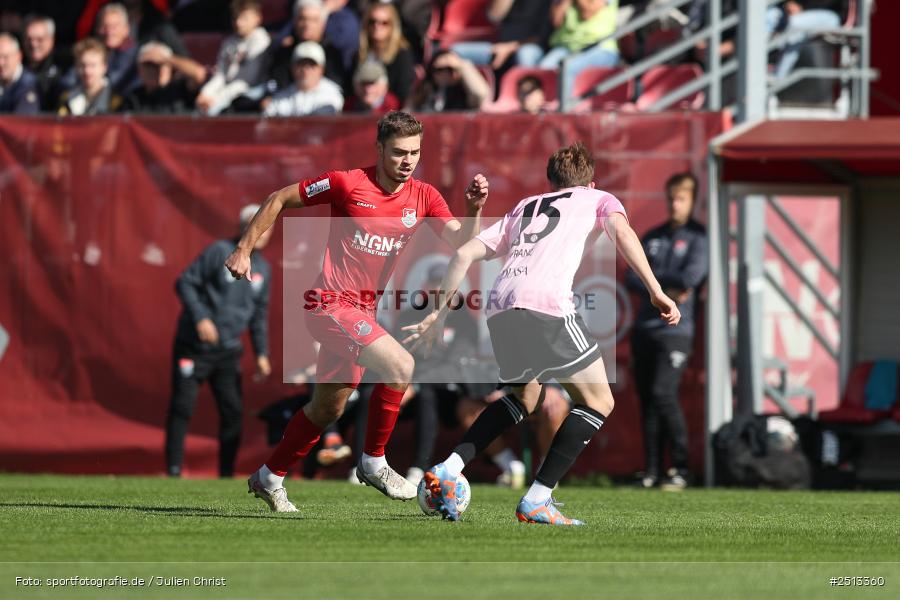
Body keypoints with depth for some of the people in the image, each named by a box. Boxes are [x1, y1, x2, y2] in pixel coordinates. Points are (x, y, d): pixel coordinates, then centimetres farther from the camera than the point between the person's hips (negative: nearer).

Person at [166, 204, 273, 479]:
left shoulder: (262, 269, 10)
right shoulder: (219, 252, -8)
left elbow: (259, 314, 18)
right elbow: (185, 283, -11)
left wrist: (261, 353, 11)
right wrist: (200, 317, -22)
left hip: (228, 351, 6)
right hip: (195, 345, -6)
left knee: (233, 411, 2)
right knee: (182, 407, -6)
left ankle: (227, 474, 10)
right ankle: (173, 472, -2)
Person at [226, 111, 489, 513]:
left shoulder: (423, 198, 2)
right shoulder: (348, 184, -12)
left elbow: (461, 244, -8)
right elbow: (280, 200, -1)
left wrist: (474, 209, -26)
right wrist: (244, 249, -3)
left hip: (361, 311, 7)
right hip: (330, 303, -7)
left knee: (328, 408, 17)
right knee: (400, 365, -25)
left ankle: (269, 477, 35)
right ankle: (373, 462, -9)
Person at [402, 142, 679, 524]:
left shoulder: (525, 207, 35)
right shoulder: (598, 199, 23)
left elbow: (464, 254, 28)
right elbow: (622, 231, 0)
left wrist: (439, 313, 33)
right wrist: (655, 290, -7)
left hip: (499, 307, 6)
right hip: (547, 305, -6)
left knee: (524, 398, 29)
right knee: (598, 402, 6)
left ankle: (447, 471, 16)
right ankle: (536, 501, -5)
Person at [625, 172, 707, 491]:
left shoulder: (698, 237, 1)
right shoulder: (652, 237, 17)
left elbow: (692, 276, -14)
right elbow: (632, 279, 8)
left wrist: (653, 279, -1)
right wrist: (665, 290, -9)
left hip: (676, 330, -6)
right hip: (645, 328, 6)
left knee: (663, 393, -17)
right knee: (646, 398, 4)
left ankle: (680, 468, -11)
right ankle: (651, 470, 7)